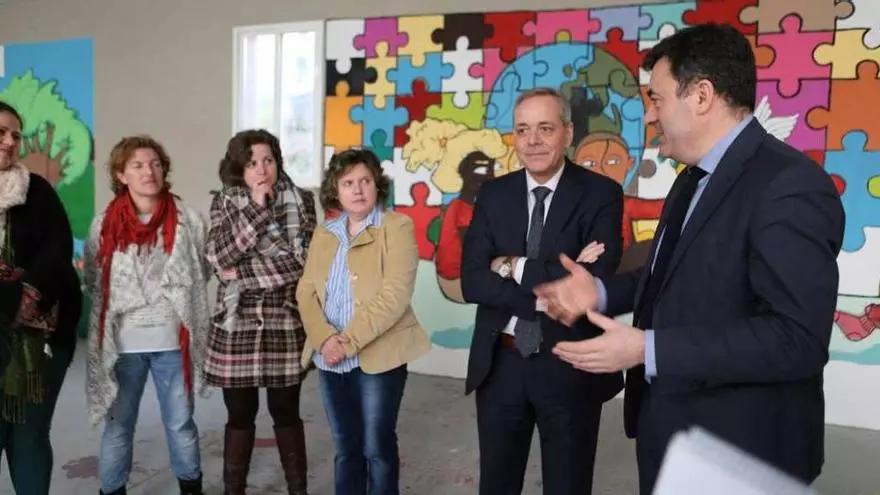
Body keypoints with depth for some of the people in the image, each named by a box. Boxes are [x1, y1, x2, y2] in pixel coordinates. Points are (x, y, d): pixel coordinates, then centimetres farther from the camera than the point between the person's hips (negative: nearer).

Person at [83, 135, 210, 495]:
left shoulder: (188, 219, -4)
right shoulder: (105, 223, -1)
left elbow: (201, 273, 5)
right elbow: (92, 280, 8)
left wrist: (175, 301, 1)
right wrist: (119, 307, 1)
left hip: (173, 341, 0)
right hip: (122, 343, 1)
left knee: (180, 423, 13)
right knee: (118, 425, 14)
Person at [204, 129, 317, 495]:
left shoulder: (301, 200, 0)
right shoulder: (223, 203, 4)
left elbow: (301, 259, -9)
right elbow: (219, 257, -11)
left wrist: (243, 272, -10)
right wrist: (256, 206, -15)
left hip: (285, 323, -1)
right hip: (237, 324, 1)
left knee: (286, 412, 10)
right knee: (240, 415, 10)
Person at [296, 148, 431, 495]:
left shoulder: (397, 227, -6)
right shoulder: (324, 233, 12)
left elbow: (394, 295, -16)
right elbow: (306, 291, 5)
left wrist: (350, 341, -20)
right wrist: (325, 338, -12)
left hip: (378, 357, -5)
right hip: (330, 359, 5)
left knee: (377, 448, 5)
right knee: (345, 448, 15)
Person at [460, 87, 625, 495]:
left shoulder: (601, 193, -8)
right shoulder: (493, 194, 1)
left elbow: (595, 280, -23)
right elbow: (472, 281, -10)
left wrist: (515, 267, -16)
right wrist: (551, 289, -20)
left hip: (569, 368, -2)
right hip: (499, 365, 3)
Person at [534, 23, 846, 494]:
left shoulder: (789, 186, -23)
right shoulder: (695, 177, 7)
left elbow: (797, 338, -28)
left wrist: (646, 348, -28)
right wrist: (601, 291, 0)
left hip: (739, 450, -8)